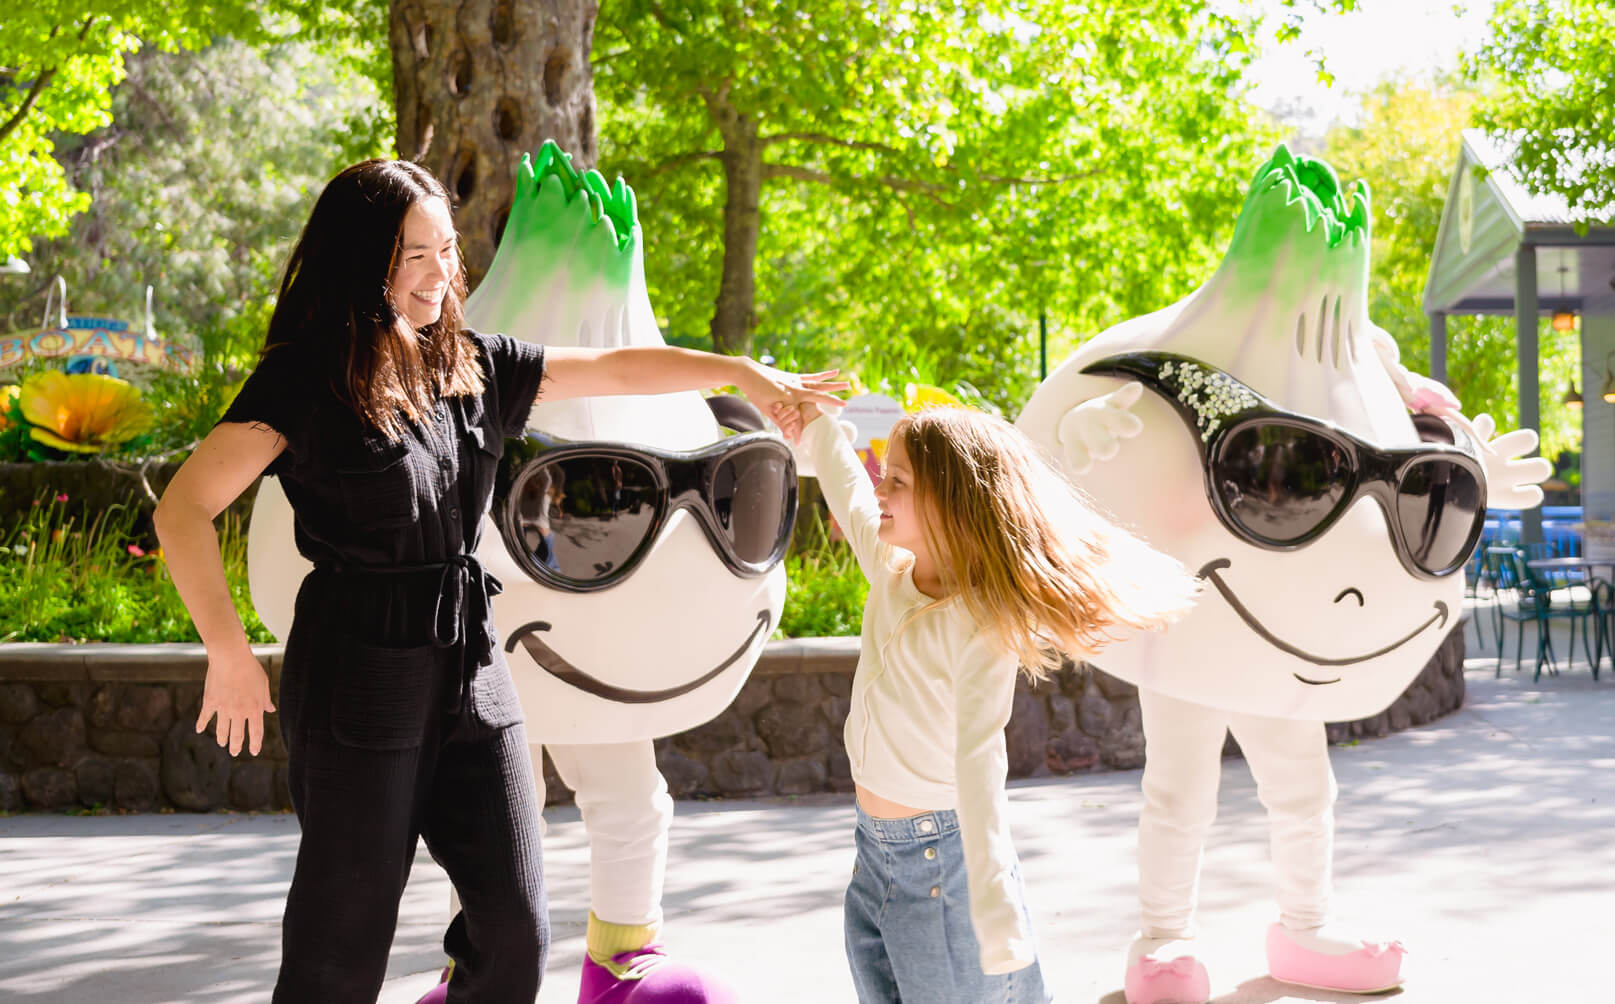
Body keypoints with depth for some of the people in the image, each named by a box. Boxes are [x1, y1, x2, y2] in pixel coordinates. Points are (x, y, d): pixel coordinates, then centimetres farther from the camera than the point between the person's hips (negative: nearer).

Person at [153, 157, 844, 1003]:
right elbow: (184, 507, -16)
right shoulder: (305, 378, -10)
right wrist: (228, 653, -20)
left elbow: (615, 370, 16)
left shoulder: (470, 366, 9)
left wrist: (742, 373, 9)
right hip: (358, 679, -6)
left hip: (470, 670, 6)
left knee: (516, 929, 2)